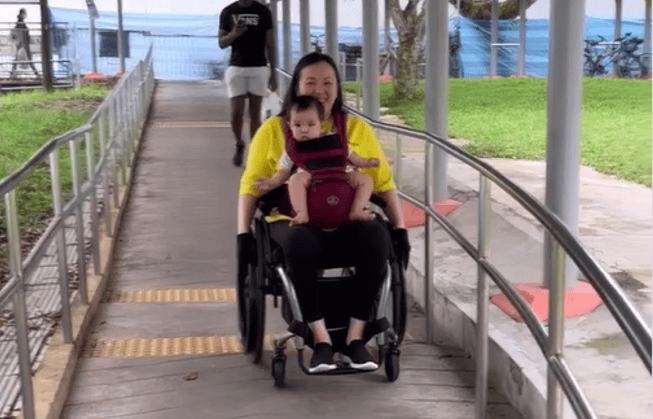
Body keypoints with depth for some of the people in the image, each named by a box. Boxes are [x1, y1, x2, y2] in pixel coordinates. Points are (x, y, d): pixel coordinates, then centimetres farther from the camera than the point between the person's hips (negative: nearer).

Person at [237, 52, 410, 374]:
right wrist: (243, 234, -2)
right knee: (299, 241, -37)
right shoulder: (273, 129, 12)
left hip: (347, 222, 1)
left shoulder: (357, 128, 16)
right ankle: (321, 339, -24)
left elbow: (383, 182, 14)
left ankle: (355, 338, -20)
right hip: (294, 221, -1)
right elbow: (250, 184, 11)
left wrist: (399, 229, 3)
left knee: (377, 237, -32)